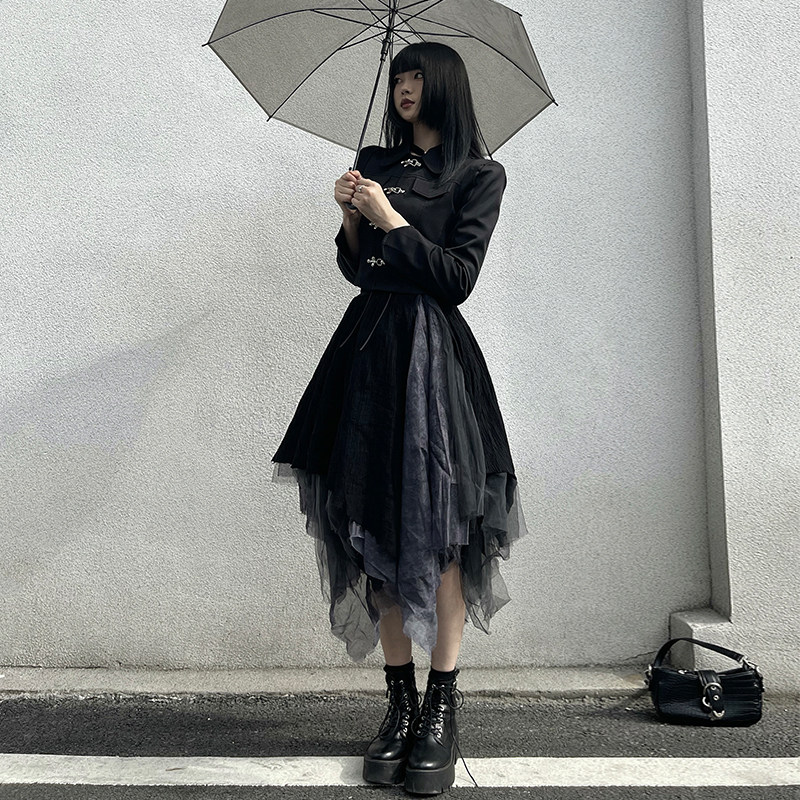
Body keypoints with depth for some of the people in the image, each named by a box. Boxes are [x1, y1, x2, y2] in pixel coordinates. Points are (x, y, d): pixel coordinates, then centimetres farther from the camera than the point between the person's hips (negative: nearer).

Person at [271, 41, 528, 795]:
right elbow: (357, 269, 17)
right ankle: (400, 702, 12)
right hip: (368, 345, 4)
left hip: (433, 351, -4)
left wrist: (391, 219, -7)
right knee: (379, 527, 2)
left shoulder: (479, 175, 6)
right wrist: (351, 217, 0)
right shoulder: (374, 161, 19)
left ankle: (441, 710, 6)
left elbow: (458, 276, -5)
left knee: (437, 528, -6)